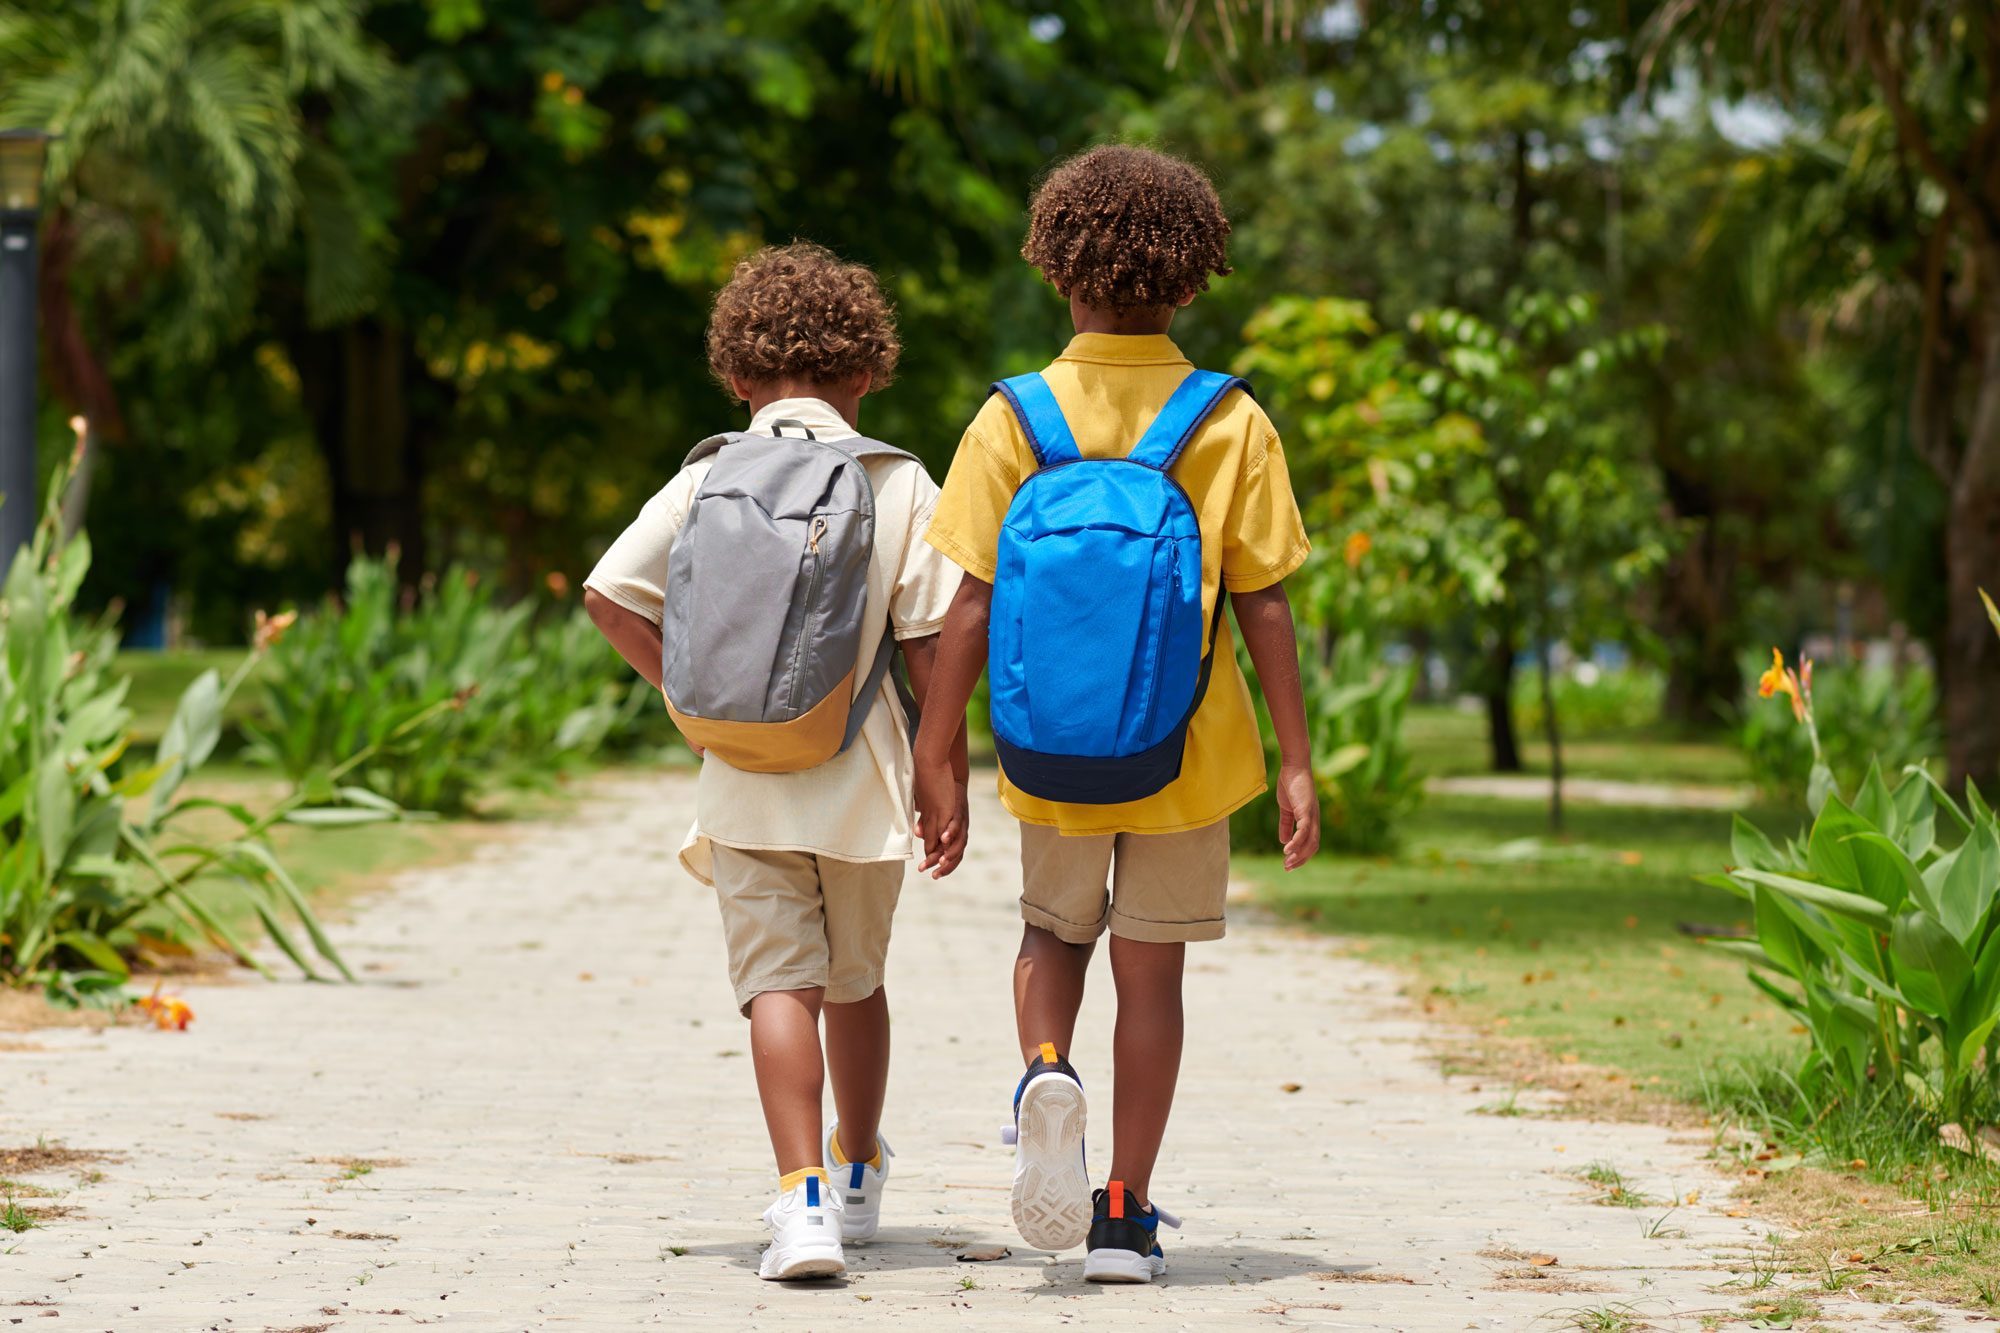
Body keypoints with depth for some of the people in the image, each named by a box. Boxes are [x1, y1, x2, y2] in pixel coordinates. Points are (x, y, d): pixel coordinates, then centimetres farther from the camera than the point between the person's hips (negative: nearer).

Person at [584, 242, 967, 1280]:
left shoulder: (709, 477, 0)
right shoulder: (898, 484, -4)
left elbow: (609, 594, -6)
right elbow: (931, 648, -6)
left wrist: (690, 699, 5)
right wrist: (952, 786, 1)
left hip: (744, 779, 0)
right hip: (860, 781, 1)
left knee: (778, 981, -2)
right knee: (855, 981, 19)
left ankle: (804, 1198, -20)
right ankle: (856, 1178, 39)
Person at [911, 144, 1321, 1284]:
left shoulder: (1014, 419, -6)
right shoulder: (1232, 423, -6)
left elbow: (971, 603, -7)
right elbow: (1265, 608, -6)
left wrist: (937, 753, 0)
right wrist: (1298, 764, -1)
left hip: (1050, 753, 0)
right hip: (1187, 757, 0)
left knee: (1056, 932, 22)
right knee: (1152, 972, 11)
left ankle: (1047, 1070, -8)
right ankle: (1125, 1215, 10)